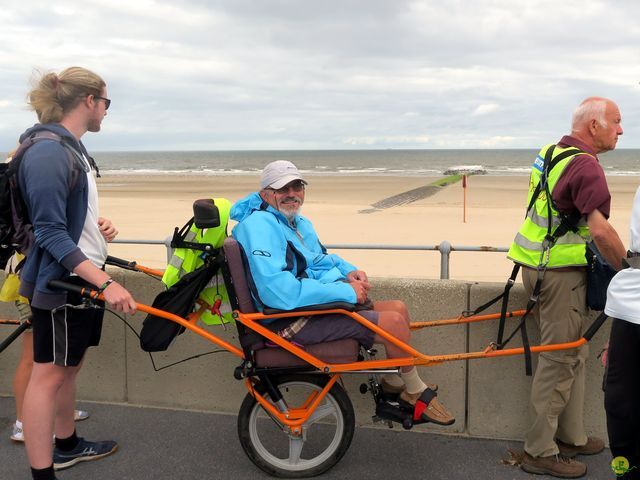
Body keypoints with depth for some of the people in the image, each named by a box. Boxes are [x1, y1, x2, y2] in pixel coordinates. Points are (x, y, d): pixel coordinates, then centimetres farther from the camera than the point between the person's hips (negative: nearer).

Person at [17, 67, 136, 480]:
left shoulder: (71, 147, 11)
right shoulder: (48, 153, -20)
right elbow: (51, 233, -24)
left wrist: (98, 226, 9)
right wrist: (105, 283, -29)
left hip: (82, 277, 10)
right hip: (60, 282, -9)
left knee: (70, 367, 20)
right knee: (49, 374, -1)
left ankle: (67, 445, 35)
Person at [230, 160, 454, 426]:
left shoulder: (298, 221, 13)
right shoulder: (260, 225, -21)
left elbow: (320, 259, 29)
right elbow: (277, 291, -33)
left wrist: (349, 270, 4)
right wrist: (345, 292, -25)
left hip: (318, 301, 11)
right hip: (292, 320, -11)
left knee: (398, 308, 9)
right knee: (394, 322, -14)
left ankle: (393, 382, 25)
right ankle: (417, 393, 10)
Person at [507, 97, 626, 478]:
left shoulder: (551, 152, 12)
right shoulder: (586, 165, -18)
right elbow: (601, 230, -27)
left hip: (540, 261, 10)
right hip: (561, 273, -10)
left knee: (575, 356, 18)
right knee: (560, 360, -1)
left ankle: (571, 436, 29)